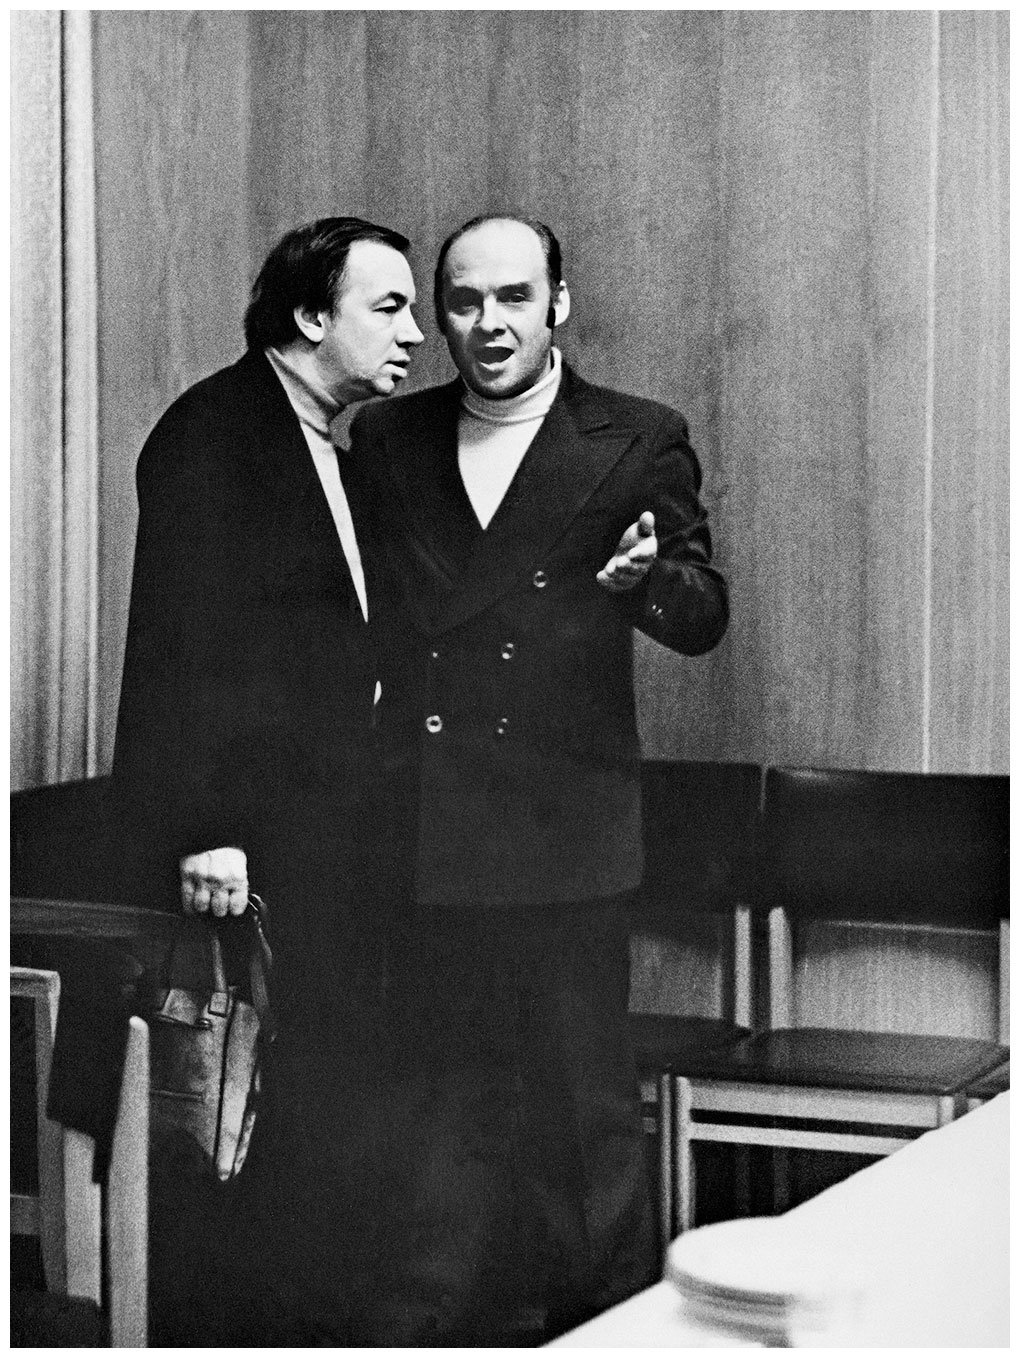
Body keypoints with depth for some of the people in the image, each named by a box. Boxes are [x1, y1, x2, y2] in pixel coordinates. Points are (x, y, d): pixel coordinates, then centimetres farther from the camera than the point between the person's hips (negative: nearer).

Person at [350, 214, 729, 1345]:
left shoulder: (640, 443, 1)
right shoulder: (384, 440, 10)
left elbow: (703, 618, -3)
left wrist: (645, 579, -26)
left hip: (564, 837, -3)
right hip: (416, 837, 3)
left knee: (584, 1112, 4)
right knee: (426, 1107, 10)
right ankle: (432, 1326, 22)